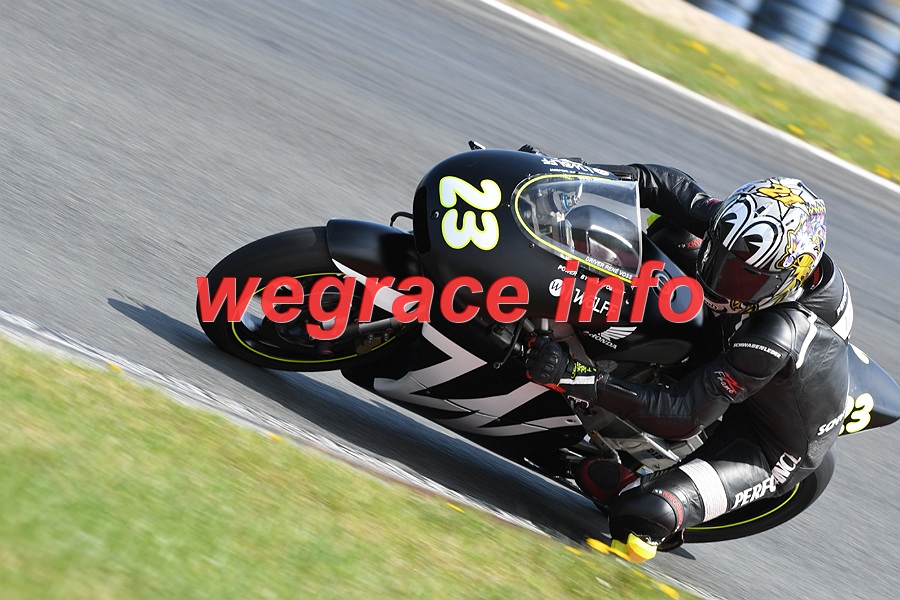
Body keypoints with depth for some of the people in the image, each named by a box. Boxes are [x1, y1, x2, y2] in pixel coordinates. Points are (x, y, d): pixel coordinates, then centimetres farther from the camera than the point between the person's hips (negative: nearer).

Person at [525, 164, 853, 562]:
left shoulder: (778, 336, -42)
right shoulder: (738, 233, -23)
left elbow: (685, 417, -40)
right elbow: (673, 187, -7)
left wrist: (574, 377, -46)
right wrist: (590, 173, -24)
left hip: (771, 451, -8)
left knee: (640, 517, -30)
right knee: (672, 225, 4)